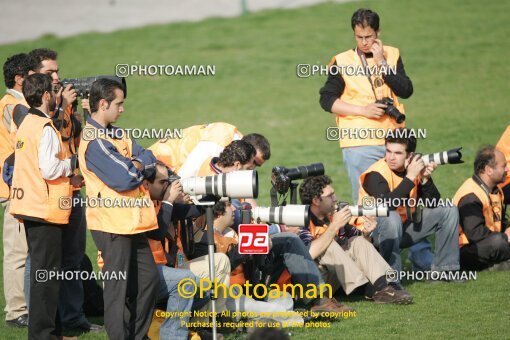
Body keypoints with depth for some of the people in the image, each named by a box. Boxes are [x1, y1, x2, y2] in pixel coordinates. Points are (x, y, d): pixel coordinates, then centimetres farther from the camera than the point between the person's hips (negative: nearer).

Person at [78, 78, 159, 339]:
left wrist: (135, 165, -12)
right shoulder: (94, 140, -18)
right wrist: (138, 169, -2)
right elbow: (123, 179, -23)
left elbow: (147, 157, 8)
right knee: (119, 288, -3)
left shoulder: (115, 133, 14)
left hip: (131, 221, 10)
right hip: (112, 224, -10)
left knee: (148, 279, 14)